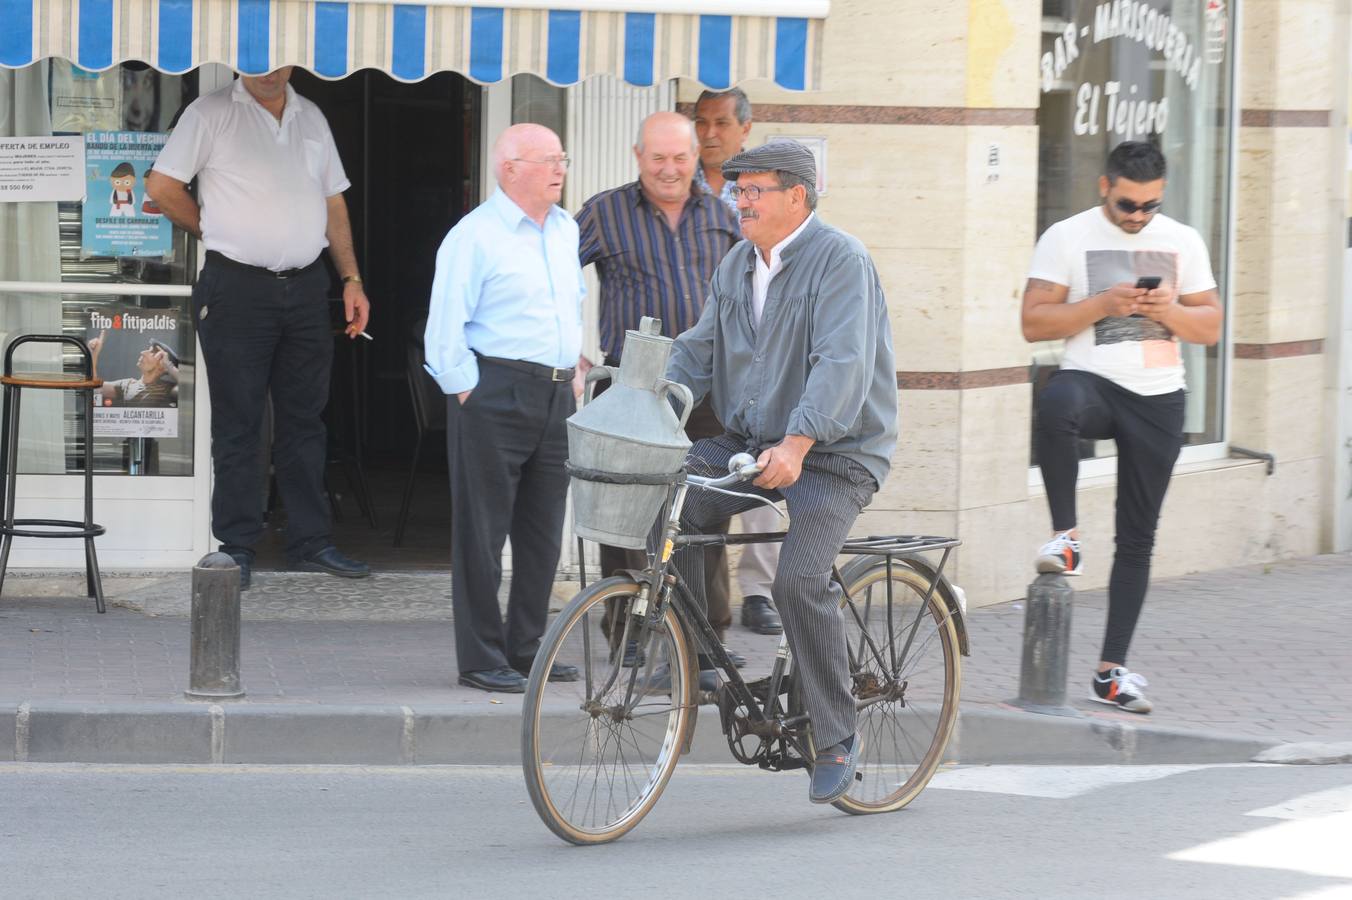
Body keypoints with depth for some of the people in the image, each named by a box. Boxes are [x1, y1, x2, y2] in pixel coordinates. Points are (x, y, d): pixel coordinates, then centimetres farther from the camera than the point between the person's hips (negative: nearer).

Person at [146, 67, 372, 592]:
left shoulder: (310, 117, 14)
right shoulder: (213, 113, -4)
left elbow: (334, 203, 17)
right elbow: (162, 187, -5)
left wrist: (351, 279, 11)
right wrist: (218, 234, 3)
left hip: (305, 287, 5)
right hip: (237, 288, -5)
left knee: (304, 418, 9)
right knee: (238, 421, -1)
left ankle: (310, 543, 15)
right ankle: (236, 546, 5)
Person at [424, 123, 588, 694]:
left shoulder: (566, 231, 14)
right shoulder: (475, 235, -9)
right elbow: (444, 331, -11)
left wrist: (578, 368, 17)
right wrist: (469, 394, -12)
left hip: (557, 396, 7)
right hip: (495, 395, -7)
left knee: (544, 531, 11)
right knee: (483, 531, -2)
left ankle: (526, 648, 21)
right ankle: (481, 659, 3)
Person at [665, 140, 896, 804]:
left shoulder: (840, 261, -14)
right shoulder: (738, 265, 11)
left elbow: (841, 363, -26)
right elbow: (699, 350, 12)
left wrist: (797, 444, -38)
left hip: (836, 455, -7)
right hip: (748, 441, 7)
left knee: (800, 579, -24)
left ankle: (837, 737, -9)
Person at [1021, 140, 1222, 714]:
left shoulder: (1182, 242, 10)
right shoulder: (1066, 238, 0)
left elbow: (1210, 328, 12)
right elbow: (1034, 323, -4)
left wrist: (1170, 311, -9)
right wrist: (1101, 305, -16)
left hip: (1158, 399, 3)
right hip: (1093, 381, -3)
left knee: (1137, 539, 4)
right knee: (1056, 404, -41)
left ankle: (1111, 671, 9)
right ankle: (1065, 537, -25)